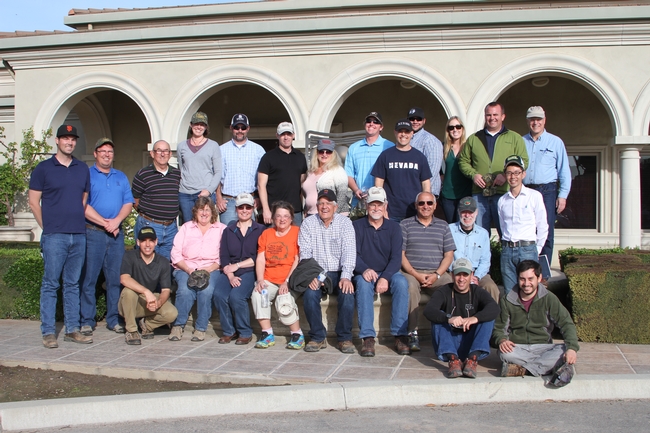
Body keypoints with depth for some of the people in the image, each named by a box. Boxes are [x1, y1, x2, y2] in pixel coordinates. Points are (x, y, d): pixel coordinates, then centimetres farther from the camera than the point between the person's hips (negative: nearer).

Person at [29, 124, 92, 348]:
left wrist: (78, 221, 10)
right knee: (50, 284, 0)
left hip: (79, 235, 4)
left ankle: (72, 329, 16)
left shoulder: (82, 169, 13)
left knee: (73, 284, 10)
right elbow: (33, 201, 1)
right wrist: (47, 227, -1)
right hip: (54, 236, -4)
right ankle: (48, 332, 5)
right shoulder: (43, 168, 0)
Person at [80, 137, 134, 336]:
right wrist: (105, 223, -12)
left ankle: (114, 319, 12)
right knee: (89, 278, -2)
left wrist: (116, 220, -10)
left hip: (116, 233, 4)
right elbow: (83, 205, -8)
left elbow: (128, 203, 8)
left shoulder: (121, 177, 16)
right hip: (93, 232, -4)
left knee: (116, 278, 5)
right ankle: (87, 321, 4)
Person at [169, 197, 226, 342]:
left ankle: (200, 328, -17)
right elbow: (175, 253, 6)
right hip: (186, 268, 1)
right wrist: (188, 270, -10)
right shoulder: (186, 227, 17)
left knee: (207, 290, -32)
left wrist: (209, 269, -15)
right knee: (185, 290, -30)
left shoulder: (221, 229, 11)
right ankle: (178, 325, -12)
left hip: (211, 269, -1)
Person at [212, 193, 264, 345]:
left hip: (250, 271, -3)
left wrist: (237, 266, -8)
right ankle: (229, 331, -7)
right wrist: (230, 276, -10)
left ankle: (245, 332, -9)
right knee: (218, 295, -25)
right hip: (229, 272, 3)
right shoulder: (228, 231, 18)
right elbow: (224, 257, 7)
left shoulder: (260, 230, 8)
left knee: (236, 296, -29)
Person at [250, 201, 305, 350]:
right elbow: (260, 259, 9)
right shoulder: (266, 233, 17)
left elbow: (298, 260, -7)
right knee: (257, 295, -23)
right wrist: (260, 280, -6)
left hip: (289, 280, -4)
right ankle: (267, 334, -12)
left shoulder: (297, 232, 2)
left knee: (284, 301, -29)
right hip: (269, 280, 4)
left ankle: (297, 335, -8)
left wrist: (287, 282, -16)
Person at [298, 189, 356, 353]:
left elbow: (349, 251, -9)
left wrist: (346, 276, -25)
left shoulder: (345, 222, 0)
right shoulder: (308, 223, 3)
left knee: (347, 294, -29)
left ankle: (345, 338, -13)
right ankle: (317, 337, -12)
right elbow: (305, 252, -4)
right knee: (310, 294, -29)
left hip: (339, 273, 0)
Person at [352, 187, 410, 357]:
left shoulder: (394, 227, 6)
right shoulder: (357, 226, 4)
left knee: (401, 283, -31)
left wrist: (385, 278, -22)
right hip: (364, 273, -1)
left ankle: (400, 336, -29)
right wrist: (364, 270, -28)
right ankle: (367, 337, -38)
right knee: (363, 284, -35)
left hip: (388, 273, 1)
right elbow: (353, 254, -6)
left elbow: (396, 257, -4)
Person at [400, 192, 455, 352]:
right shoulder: (405, 225, 11)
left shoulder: (443, 226, 18)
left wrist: (436, 275, -6)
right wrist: (416, 274, -10)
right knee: (410, 286, -35)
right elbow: (400, 254, 3)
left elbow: (448, 255, 11)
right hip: (411, 272, -2)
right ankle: (413, 333, -32)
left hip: (437, 273, 2)